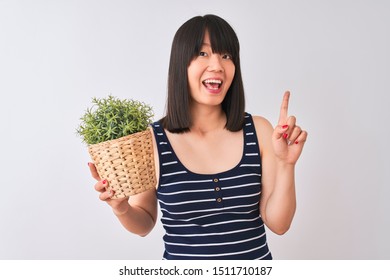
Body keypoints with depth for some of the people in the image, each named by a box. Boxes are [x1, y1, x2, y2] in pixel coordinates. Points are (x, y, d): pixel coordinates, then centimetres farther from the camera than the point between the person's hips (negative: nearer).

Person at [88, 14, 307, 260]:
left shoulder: (259, 130, -10)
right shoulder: (150, 140, -15)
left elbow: (278, 224, -8)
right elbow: (144, 224, -3)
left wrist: (286, 165, -20)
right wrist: (122, 209, -21)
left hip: (256, 255, 2)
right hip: (181, 256, -1)